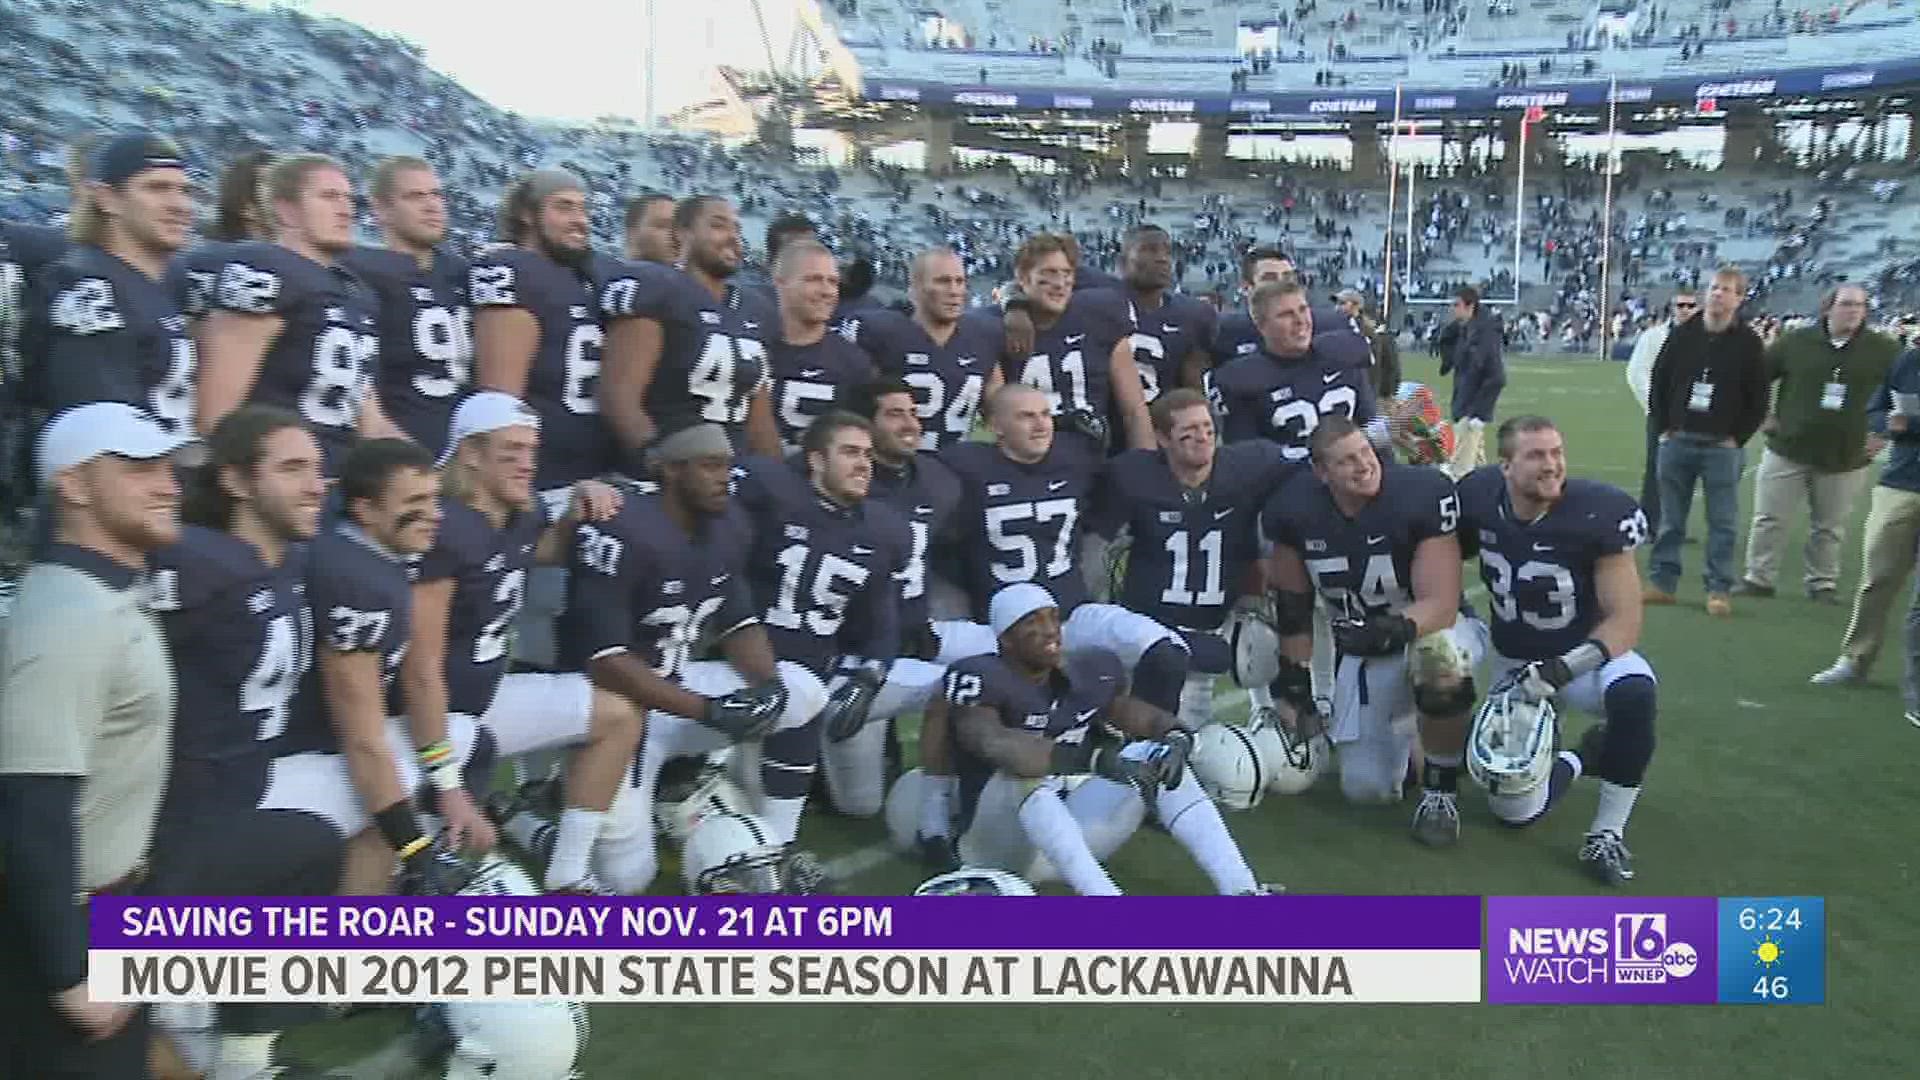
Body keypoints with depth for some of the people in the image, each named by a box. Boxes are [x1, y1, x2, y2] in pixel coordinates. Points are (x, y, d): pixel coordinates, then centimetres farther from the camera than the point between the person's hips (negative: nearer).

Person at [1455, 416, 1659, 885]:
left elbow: (1624, 620, -24)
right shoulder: (1479, 498, -16)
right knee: (1517, 811, 1)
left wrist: (1565, 668, -37)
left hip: (1584, 654, -2)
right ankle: (1576, 760, 35)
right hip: (1512, 662, 3)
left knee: (1634, 693, -39)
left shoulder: (1598, 513, -25)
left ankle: (1607, 835, -18)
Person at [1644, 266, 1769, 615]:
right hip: (1677, 441, 2)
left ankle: (1719, 589, 8)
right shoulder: (1682, 334, 3)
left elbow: (1758, 398, 0)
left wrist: (1737, 438, -5)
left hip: (1722, 446, -2)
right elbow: (1659, 382, 9)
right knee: (1670, 518, 7)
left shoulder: (1748, 342, -3)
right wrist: (1664, 426, 2)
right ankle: (1662, 581, 15)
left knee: (1721, 521, 1)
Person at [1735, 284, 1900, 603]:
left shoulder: (1885, 350, -1)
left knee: (1829, 528, 9)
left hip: (1845, 459, 0)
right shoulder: (1795, 341, -1)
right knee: (1769, 519, 3)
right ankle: (1758, 578, 14)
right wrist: (1760, 415, 3)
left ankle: (1822, 583, 23)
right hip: (1787, 451, 0)